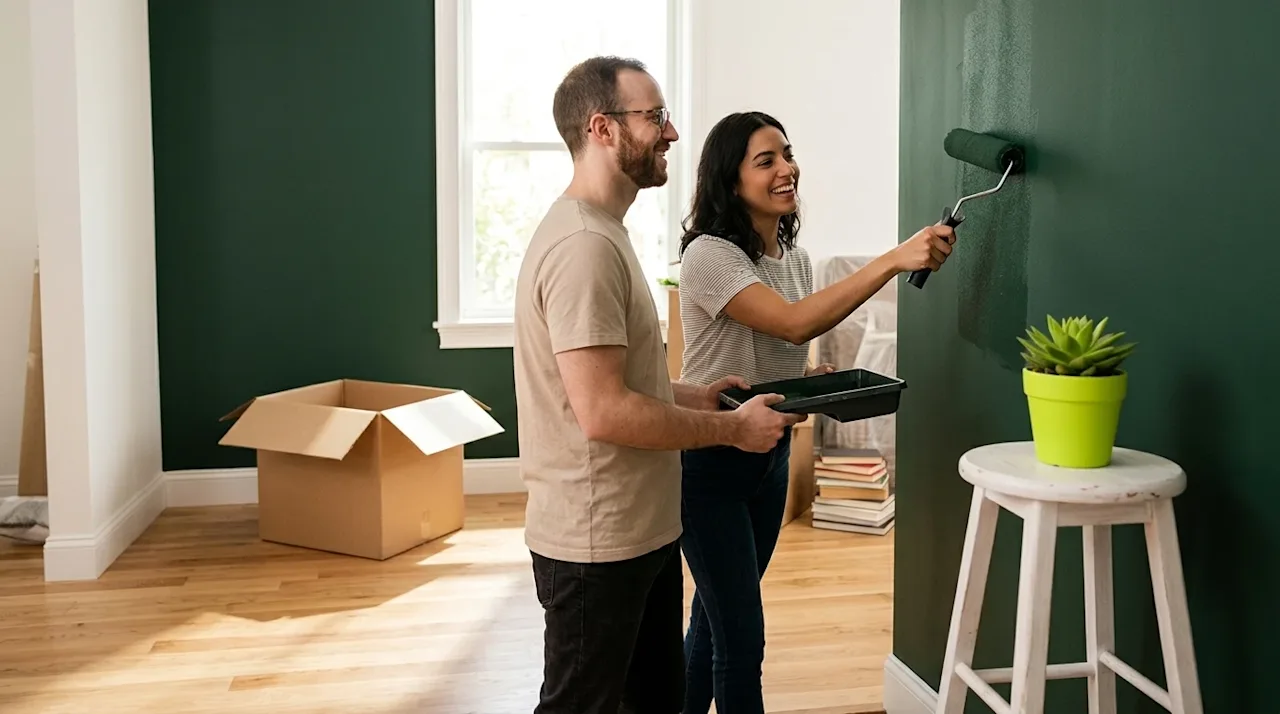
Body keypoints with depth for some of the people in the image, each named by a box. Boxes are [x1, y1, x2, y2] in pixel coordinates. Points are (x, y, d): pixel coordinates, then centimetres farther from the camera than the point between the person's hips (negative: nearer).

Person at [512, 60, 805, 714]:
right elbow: (603, 412, -26)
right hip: (597, 544, -10)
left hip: (643, 530, 10)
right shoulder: (583, 244, -21)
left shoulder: (602, 234, 13)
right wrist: (733, 428, -16)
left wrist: (695, 396, 8)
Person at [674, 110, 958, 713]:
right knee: (742, 635, -4)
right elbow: (794, 323, -33)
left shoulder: (794, 257, 7)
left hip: (771, 454, 8)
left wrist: (814, 377, -4)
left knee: (715, 616, 18)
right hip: (710, 460, -7)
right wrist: (894, 260, -38)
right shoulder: (709, 255, -19)